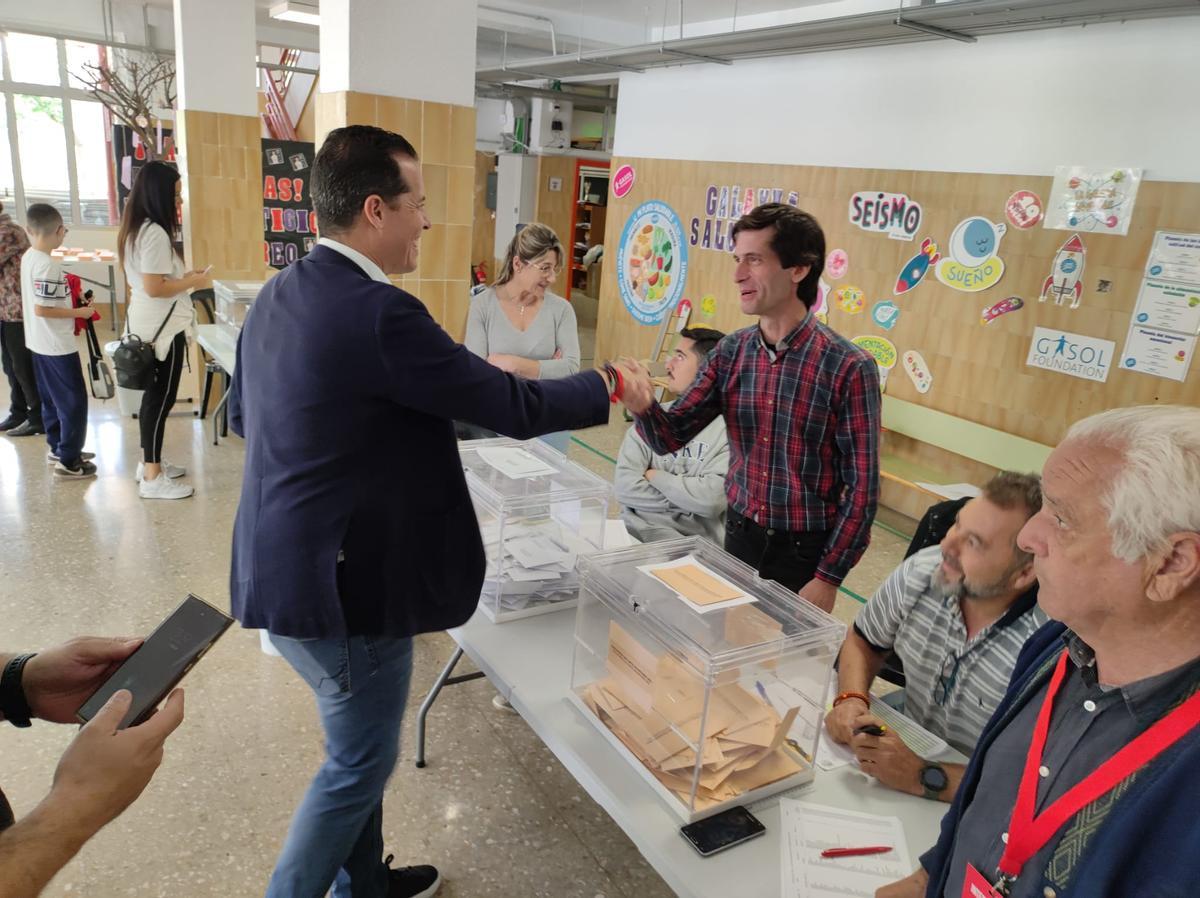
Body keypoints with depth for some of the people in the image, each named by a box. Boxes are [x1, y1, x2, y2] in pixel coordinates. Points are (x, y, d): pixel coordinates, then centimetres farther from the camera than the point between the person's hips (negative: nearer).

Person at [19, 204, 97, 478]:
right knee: (74, 401, -3)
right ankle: (68, 461, 1)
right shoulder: (46, 265, -22)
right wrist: (78, 312, -16)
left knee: (52, 399, 19)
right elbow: (41, 309, -24)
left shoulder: (28, 257, 7)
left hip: (40, 343, 10)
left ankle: (58, 448, 31)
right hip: (57, 346, -10)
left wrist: (66, 296, 13)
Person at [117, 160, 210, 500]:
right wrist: (193, 282, -12)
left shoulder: (135, 229, 13)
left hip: (147, 324, 10)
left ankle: (149, 462, 29)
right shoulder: (155, 233, -19)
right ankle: (152, 478, 3)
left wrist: (182, 277, 12)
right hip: (162, 328, -10)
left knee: (154, 396, 18)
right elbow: (154, 287, -23)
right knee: (161, 399, -4)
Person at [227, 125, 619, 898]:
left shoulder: (279, 295, 4)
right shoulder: (380, 313, -25)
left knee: (360, 752, 26)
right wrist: (608, 386, -3)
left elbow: (242, 413, 17)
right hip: (341, 581, -10)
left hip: (284, 564, 10)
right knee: (360, 764, 13)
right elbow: (516, 408, -19)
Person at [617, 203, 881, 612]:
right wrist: (644, 407, -24)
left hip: (805, 552, -4)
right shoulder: (732, 351, -2)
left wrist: (829, 578, -13)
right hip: (738, 537, 4)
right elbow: (671, 437, -2)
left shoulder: (849, 367, -16)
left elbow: (862, 488, -13)